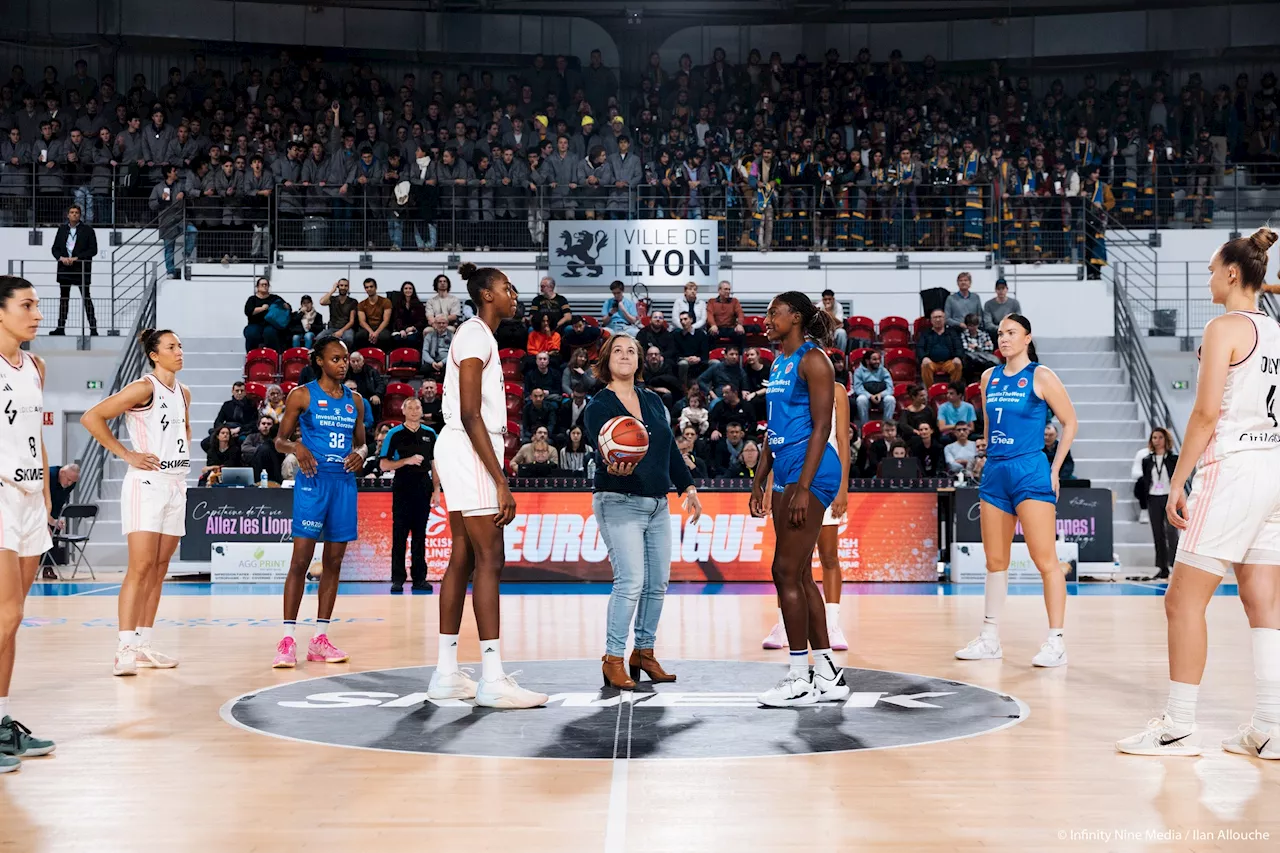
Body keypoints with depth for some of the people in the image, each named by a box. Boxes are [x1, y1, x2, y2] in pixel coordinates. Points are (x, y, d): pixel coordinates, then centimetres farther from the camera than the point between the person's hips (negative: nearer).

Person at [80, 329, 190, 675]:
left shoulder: (183, 393, 13)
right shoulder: (144, 388, -10)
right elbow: (91, 417, -15)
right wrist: (125, 454, -14)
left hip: (176, 485, 8)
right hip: (147, 482, -8)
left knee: (159, 570, 8)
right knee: (140, 568, -13)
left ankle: (144, 646, 14)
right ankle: (125, 649, -14)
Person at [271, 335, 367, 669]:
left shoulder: (354, 400, 13)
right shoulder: (302, 395, 0)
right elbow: (280, 441, 4)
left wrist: (360, 453, -2)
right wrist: (296, 447, -18)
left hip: (344, 483, 5)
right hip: (312, 481, -5)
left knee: (334, 561, 6)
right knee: (301, 559, -10)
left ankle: (320, 638, 12)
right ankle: (288, 639, -6)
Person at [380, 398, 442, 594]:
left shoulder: (430, 434, 11)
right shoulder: (395, 434, 1)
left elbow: (434, 464, 13)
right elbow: (383, 465, -2)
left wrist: (436, 490, 6)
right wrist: (407, 461, -15)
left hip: (423, 488, 3)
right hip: (402, 488, -3)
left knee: (420, 535, 6)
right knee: (399, 535, -2)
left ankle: (419, 578, 9)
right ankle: (397, 579, 2)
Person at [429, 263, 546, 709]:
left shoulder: (479, 335, 19)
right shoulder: (475, 335, -12)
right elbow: (470, 415, -20)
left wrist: (495, 477, 21)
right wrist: (501, 481, -22)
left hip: (464, 452, 10)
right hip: (470, 451, -10)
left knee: (463, 559, 10)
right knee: (490, 558, -12)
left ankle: (446, 673, 13)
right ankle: (492, 680, -12)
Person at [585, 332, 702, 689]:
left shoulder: (653, 401, 13)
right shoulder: (599, 406, -5)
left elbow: (670, 449, 20)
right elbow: (603, 452, -19)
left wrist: (688, 488, 17)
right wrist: (613, 467, -40)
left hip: (657, 504, 6)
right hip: (619, 503, -6)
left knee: (658, 582, 6)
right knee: (631, 581, -15)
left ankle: (644, 652, 19)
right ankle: (613, 660, -7)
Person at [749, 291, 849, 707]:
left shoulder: (813, 360, -10)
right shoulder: (779, 362, 18)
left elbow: (821, 426, -16)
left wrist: (802, 487, -21)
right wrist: (759, 481, 19)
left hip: (810, 470, -10)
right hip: (785, 470, 10)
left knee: (787, 571, -8)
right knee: (799, 575, 10)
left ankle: (801, 680, -1)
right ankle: (827, 676, 17)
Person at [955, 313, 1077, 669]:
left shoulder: (1040, 376, -5)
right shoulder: (989, 378, 12)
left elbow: (1069, 422, -2)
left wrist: (1054, 470, -4)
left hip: (1031, 473, -6)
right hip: (995, 472, 6)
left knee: (1045, 560, -6)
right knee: (995, 561, 10)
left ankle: (1056, 642, -2)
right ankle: (989, 639, 17)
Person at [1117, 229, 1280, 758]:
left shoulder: (1225, 327, -10)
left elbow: (1206, 413, -16)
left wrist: (1177, 483, -13)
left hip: (1231, 470, -9)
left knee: (1183, 600, -2)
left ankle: (1179, 727, 1)